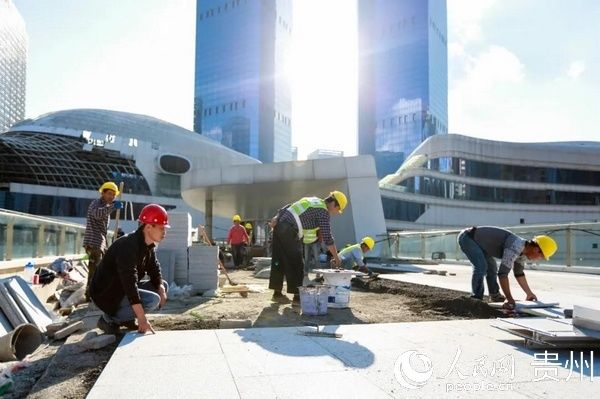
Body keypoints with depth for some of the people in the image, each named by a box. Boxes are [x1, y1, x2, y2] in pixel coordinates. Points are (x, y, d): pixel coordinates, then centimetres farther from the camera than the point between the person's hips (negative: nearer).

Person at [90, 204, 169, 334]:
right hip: (107, 294, -9)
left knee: (164, 285, 5)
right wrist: (142, 319, -35)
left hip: (123, 289, 10)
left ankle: (127, 318, 8)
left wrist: (161, 289, -14)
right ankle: (109, 319, -9)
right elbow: (130, 283, -34)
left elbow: (154, 269, 8)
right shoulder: (128, 246, -29)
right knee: (153, 299, -24)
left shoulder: (149, 245, 1)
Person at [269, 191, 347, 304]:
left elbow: (287, 207, 18)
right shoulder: (323, 212, -5)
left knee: (279, 261, 13)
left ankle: (277, 293, 21)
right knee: (296, 264, 0)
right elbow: (327, 237, -7)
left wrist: (277, 218, 11)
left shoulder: (311, 200, 21)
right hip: (289, 232, -9)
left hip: (279, 226, 9)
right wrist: (336, 257, 1)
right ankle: (297, 296, 4)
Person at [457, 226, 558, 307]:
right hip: (467, 237, -10)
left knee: (491, 268, 20)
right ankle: (476, 299, -12)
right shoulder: (515, 248, -29)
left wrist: (529, 293, 23)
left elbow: (519, 273, 17)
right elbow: (503, 273, -34)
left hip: (477, 240, 11)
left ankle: (495, 295, 36)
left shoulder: (523, 249, 3)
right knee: (481, 266, -24)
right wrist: (509, 299, -31)